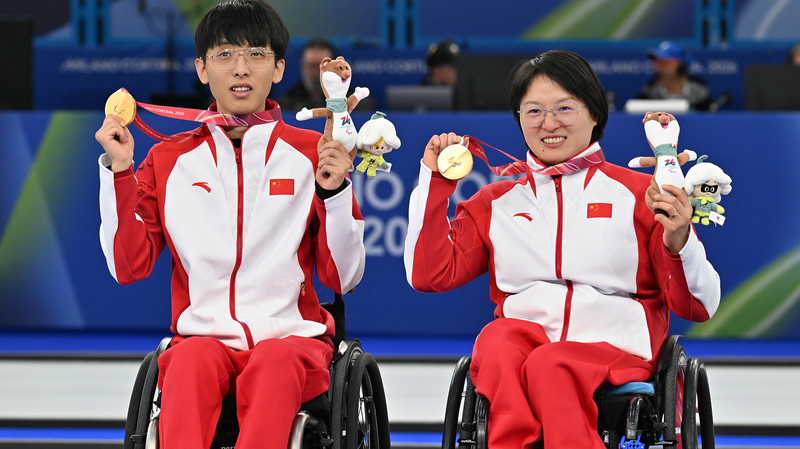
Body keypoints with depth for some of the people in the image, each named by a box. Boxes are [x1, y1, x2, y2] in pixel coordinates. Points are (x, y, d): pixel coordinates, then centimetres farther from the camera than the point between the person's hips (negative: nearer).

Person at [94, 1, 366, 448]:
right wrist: (119, 172, 1)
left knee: (274, 362, -36)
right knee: (192, 359, -35)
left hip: (291, 335, -1)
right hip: (204, 335, 1)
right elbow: (129, 267, 7)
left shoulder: (311, 153, 10)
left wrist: (334, 190, -7)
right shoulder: (169, 160, 14)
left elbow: (344, 277, 8)